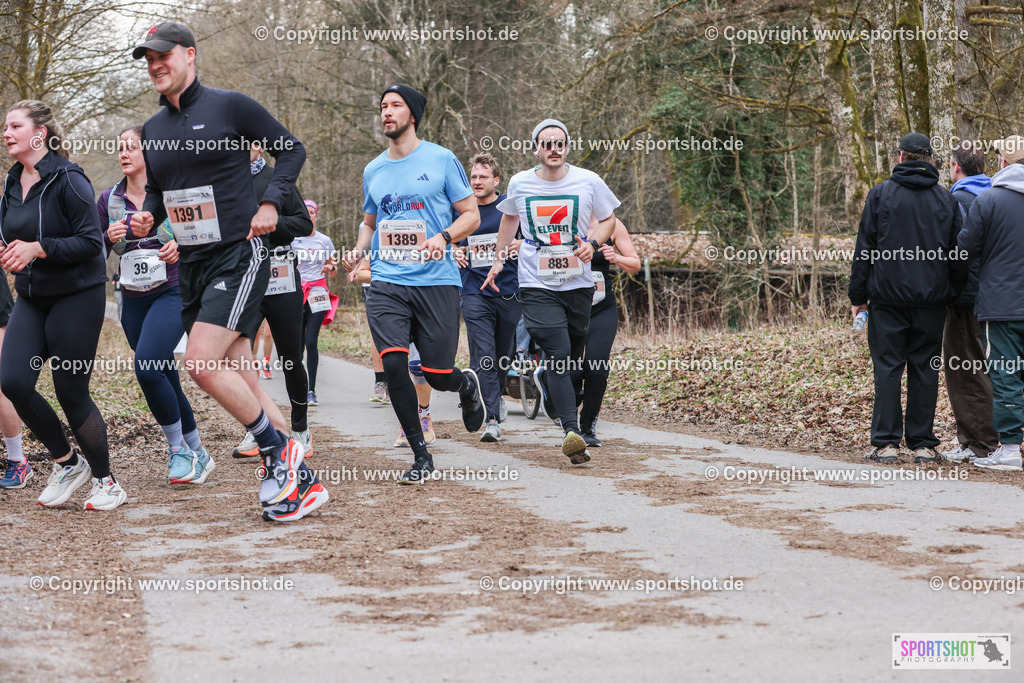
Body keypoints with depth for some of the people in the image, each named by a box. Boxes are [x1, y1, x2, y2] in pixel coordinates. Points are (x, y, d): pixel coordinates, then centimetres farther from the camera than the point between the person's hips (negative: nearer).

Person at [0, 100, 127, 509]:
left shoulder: (67, 179, -13)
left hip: (76, 296, -7)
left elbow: (91, 241, -17)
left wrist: (38, 248, -24)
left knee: (71, 392, -4)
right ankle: (67, 463, 13)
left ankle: (106, 481, 15)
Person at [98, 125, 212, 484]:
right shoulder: (109, 200, 7)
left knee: (147, 367, -24)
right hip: (133, 300, 5)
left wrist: (181, 246, -18)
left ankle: (179, 450, -8)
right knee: (166, 381, 8)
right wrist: (109, 237, -10)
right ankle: (197, 454, 23)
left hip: (172, 292, -5)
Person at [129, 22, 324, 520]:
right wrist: (147, 217, 3)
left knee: (201, 364, -21)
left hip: (239, 256, -7)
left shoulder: (230, 106, -5)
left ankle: (278, 449, -3)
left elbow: (292, 149, 1)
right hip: (192, 267, 7)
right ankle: (298, 478, 13)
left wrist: (271, 202, -12)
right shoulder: (152, 130, 13)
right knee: (240, 382, 5)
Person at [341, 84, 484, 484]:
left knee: (439, 375, -4)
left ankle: (467, 385, 36)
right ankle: (420, 456, -1)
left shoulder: (441, 159, 1)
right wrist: (358, 251, 7)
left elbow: (471, 215, 4)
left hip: (437, 281, -3)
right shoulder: (373, 171, 13)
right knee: (393, 364, -15)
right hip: (386, 282, 3)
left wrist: (443, 237, -15)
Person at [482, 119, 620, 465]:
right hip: (537, 285, -2)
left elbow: (608, 219, 12)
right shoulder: (520, 183, 2)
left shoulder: (588, 182, -1)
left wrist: (593, 243, -7)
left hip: (578, 283, 2)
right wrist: (499, 259, 23)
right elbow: (510, 218, 22)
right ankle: (571, 430, -22)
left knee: (574, 355, 10)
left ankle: (546, 376, 43)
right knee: (559, 355, -16)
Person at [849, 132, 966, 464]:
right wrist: (952, 295, 16)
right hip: (932, 300, 2)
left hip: (888, 298, -2)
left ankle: (886, 443, -2)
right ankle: (923, 444, 6)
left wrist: (858, 296, 3)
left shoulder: (880, 194, 0)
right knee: (925, 369, 6)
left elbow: (864, 248, -1)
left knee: (887, 368, 1)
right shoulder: (946, 200, 7)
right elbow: (958, 256, 9)